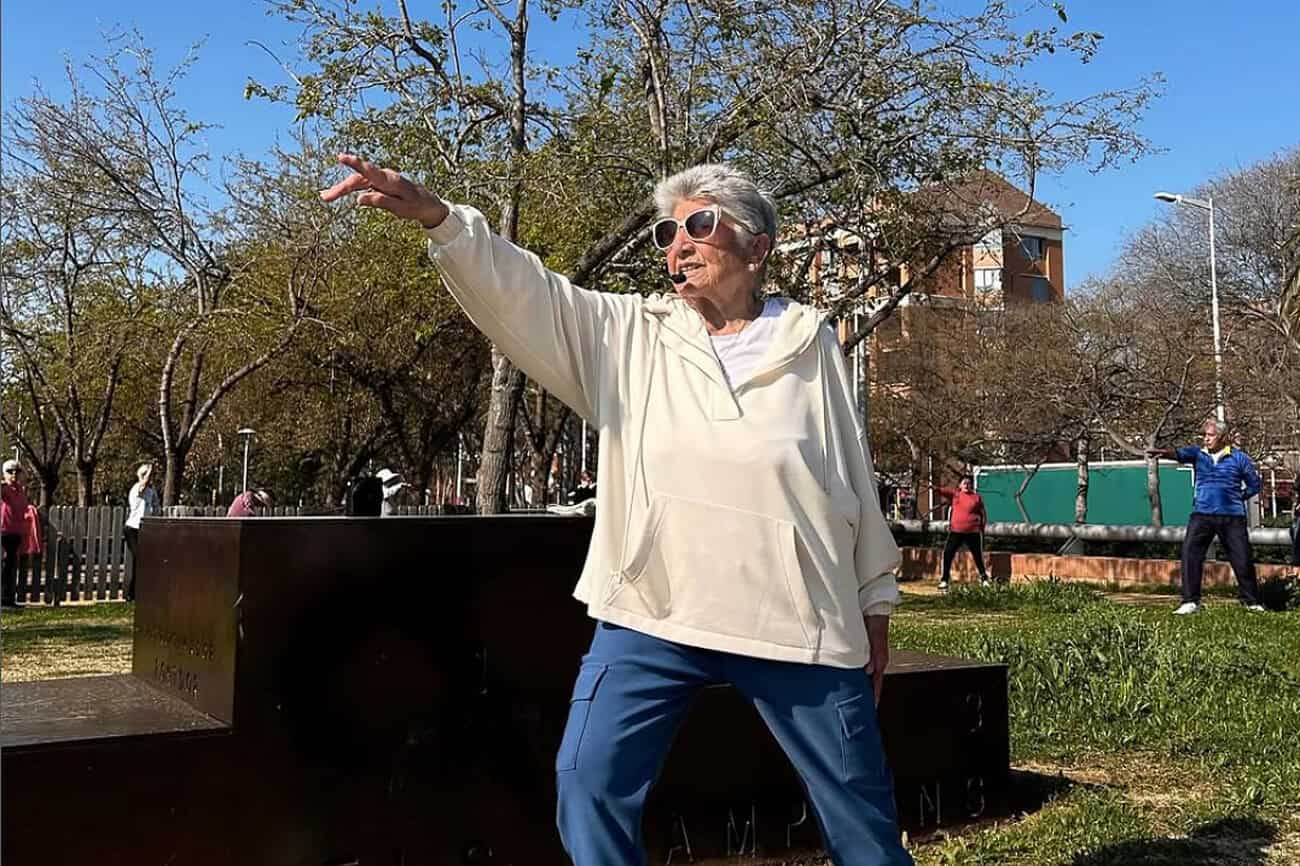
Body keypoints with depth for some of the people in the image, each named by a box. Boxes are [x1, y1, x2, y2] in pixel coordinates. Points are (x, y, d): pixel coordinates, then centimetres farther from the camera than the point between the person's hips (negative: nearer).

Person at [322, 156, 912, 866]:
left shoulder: (810, 344, 4)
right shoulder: (629, 334, 6)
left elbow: (854, 478, 9)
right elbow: (520, 292, -6)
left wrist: (874, 603, 14)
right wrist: (433, 214, -22)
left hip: (798, 623, 0)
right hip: (651, 616, 1)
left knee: (858, 806, 10)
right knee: (590, 780, -2)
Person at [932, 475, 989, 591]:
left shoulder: (977, 497, 2)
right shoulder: (955, 494, 5)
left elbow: (983, 514, 9)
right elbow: (942, 491, -11)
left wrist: (981, 527, 3)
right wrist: (933, 488, -30)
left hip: (973, 532, -1)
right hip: (956, 531, 1)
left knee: (978, 556, 9)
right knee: (948, 554, -2)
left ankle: (984, 578, 25)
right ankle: (944, 580, 7)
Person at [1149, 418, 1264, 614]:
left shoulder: (1238, 457, 3)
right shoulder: (1199, 453, 6)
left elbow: (1255, 484, 11)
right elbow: (1180, 454, -17)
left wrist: (1238, 497, 2)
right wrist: (1164, 452, -37)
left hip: (1232, 516, -1)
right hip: (1202, 515, 1)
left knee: (1242, 559, 3)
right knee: (1190, 553, -11)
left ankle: (1252, 601, 22)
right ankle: (1190, 601, -5)